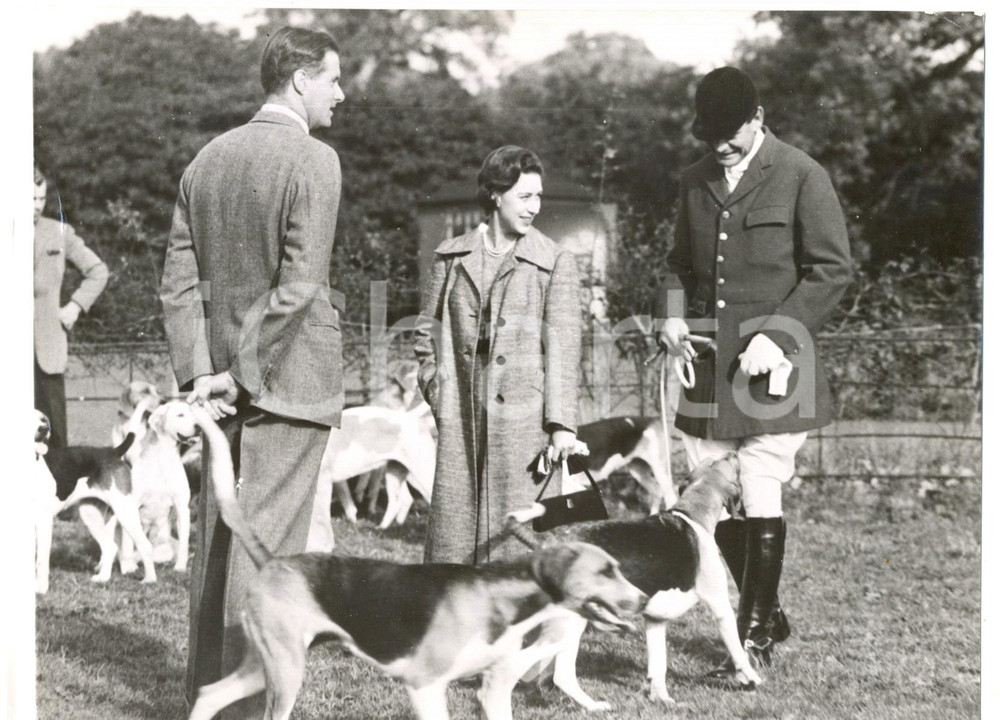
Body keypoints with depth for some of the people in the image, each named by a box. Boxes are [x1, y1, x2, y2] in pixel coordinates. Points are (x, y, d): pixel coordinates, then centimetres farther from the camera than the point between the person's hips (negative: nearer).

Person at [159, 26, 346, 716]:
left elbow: (179, 283, 6)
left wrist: (199, 374, 1)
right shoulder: (314, 161, -12)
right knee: (268, 540, -4)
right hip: (289, 376, -7)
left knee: (217, 537, 14)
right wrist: (244, 375, -13)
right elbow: (298, 287, -19)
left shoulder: (207, 160, 10)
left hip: (221, 381, 7)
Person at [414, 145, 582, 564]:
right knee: (453, 526, 2)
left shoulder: (555, 263, 3)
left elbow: (563, 345, -1)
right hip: (460, 419, 2)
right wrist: (436, 390, 7)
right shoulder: (452, 258, 11)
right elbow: (427, 330, 19)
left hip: (523, 419, -2)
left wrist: (561, 423, -7)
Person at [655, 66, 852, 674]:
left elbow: (833, 270, -6)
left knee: (761, 500, -6)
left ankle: (755, 637, 3)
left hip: (769, 358, -6)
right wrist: (672, 315, 4)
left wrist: (777, 335, -14)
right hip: (707, 360, 6)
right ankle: (767, 614, 21)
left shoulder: (801, 176, -4)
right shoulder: (698, 181, 14)